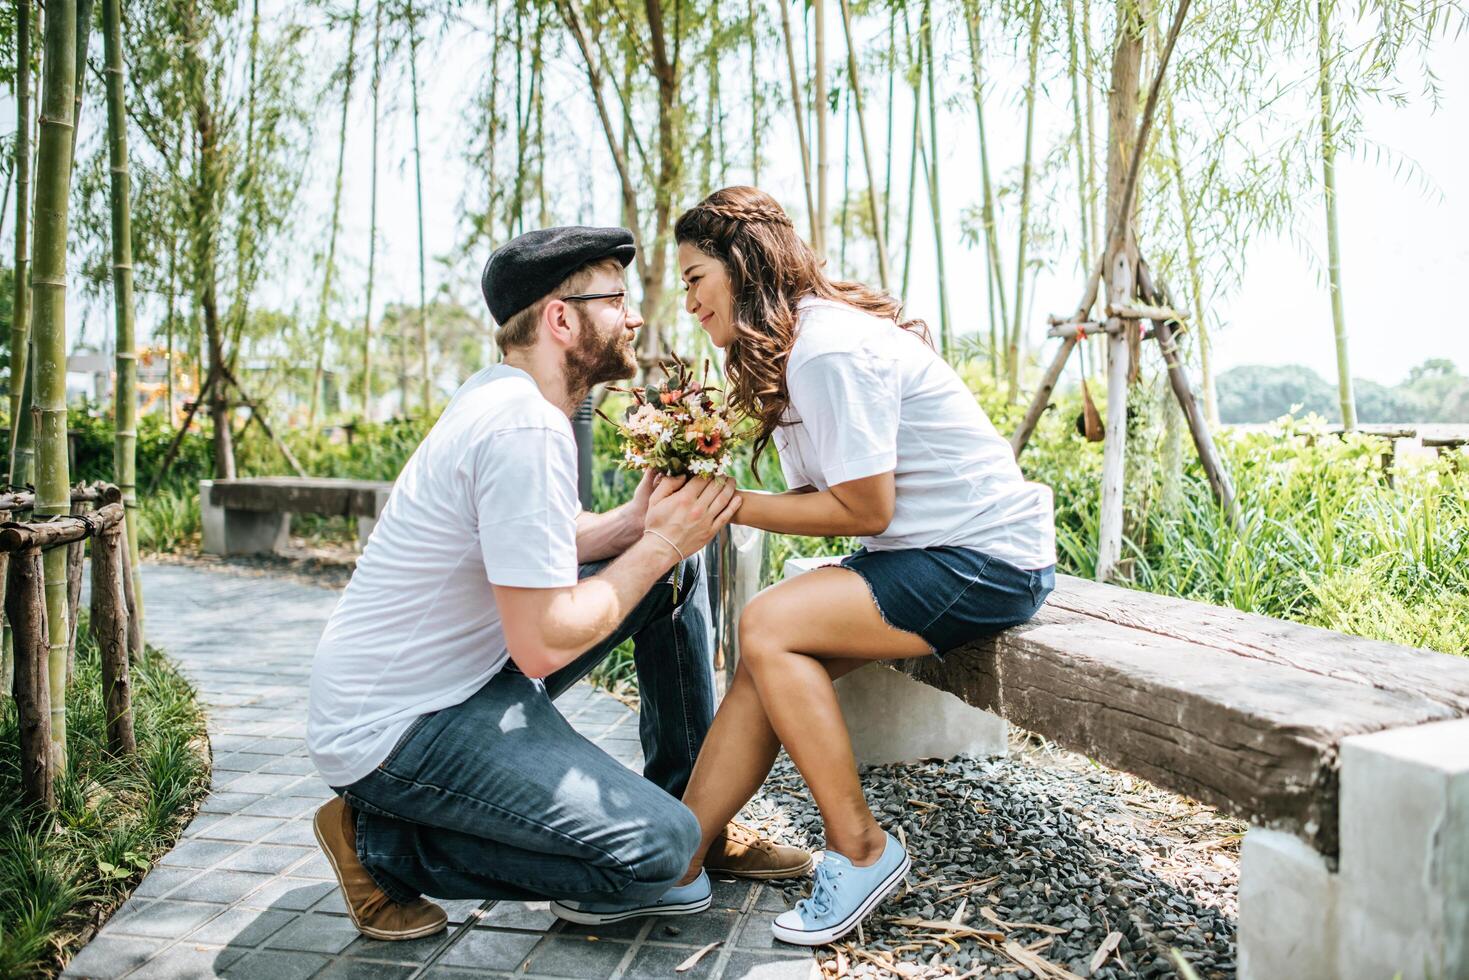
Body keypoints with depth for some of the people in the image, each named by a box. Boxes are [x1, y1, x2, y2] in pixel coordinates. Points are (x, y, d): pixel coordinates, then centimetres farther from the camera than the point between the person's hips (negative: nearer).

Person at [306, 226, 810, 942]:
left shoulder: (504, 398, 7)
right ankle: (382, 841, -3)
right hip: (393, 727, -10)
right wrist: (659, 541, -15)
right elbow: (543, 646, -26)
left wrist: (636, 521, -6)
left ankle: (695, 802, 16)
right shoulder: (527, 428, -25)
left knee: (678, 571, 7)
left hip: (469, 665, 10)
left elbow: (539, 548, 13)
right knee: (662, 850, -19)